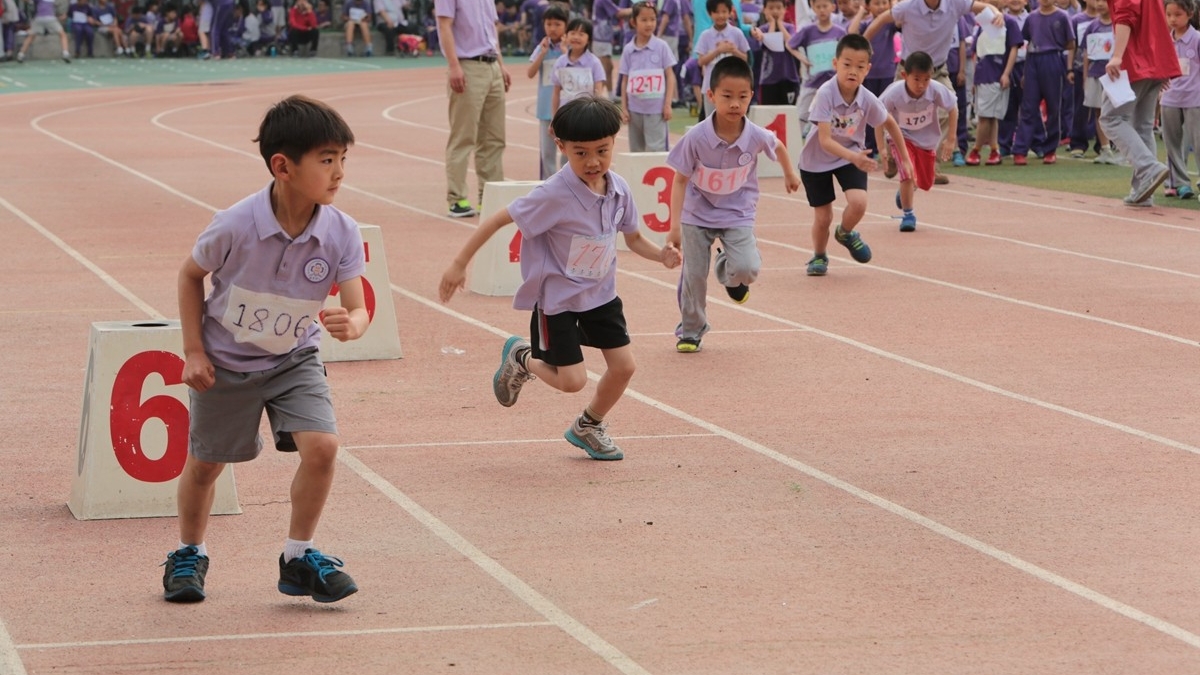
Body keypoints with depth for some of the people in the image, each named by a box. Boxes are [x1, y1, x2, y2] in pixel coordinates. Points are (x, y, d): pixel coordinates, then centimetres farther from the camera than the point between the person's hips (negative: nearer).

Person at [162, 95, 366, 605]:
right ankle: (188, 555, 39)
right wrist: (193, 351, -9)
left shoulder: (342, 233, -20)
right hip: (225, 362, -2)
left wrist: (351, 325, -45)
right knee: (205, 462, 12)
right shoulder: (236, 226, -27)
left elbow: (357, 307, -20)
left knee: (321, 446, -17)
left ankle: (299, 558, 4)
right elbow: (190, 275, -8)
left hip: (295, 358, 2)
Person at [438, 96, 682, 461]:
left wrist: (661, 254, -15)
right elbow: (499, 220, -22)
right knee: (572, 380, -7)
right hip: (556, 297, -6)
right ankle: (521, 356, 27)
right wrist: (459, 264, -21)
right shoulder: (555, 195, -28)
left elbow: (633, 238, 6)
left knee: (624, 365, 3)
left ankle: (588, 427, 31)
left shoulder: (619, 190, -9)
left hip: (600, 292, 6)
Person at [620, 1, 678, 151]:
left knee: (655, 149, -6)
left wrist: (668, 104, -6)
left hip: (656, 108, -3)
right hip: (635, 108, 3)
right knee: (636, 150, 11)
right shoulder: (628, 50, 3)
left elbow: (670, 76, -1)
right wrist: (623, 108, 3)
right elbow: (625, 80, 7)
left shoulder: (661, 47, -3)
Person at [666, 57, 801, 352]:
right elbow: (680, 180, -16)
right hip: (697, 214, -1)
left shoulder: (756, 136, -19)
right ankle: (690, 331, 25)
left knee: (747, 269, -19)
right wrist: (675, 225, -20)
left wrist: (790, 173, 24)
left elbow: (778, 146, 6)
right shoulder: (696, 137, -25)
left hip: (737, 214, 1)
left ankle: (727, 270, 19)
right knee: (693, 276, 2)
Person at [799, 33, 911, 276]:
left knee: (858, 202, -21)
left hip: (852, 156, 2)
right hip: (816, 160, -2)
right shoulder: (825, 94, -30)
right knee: (823, 217, 3)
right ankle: (819, 257, 35)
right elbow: (825, 141, -35)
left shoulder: (867, 100, -20)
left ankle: (845, 233, 14)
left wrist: (904, 158, 7)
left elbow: (890, 124, 2)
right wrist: (853, 157, -49)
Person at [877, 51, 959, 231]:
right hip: (902, 137, -3)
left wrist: (951, 139, -10)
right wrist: (881, 147, -17)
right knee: (908, 174, -24)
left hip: (928, 140, 3)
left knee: (925, 183, 16)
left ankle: (904, 192, 51)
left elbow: (953, 108, -10)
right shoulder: (893, 94, -31)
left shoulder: (936, 90, -29)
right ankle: (907, 215, -3)